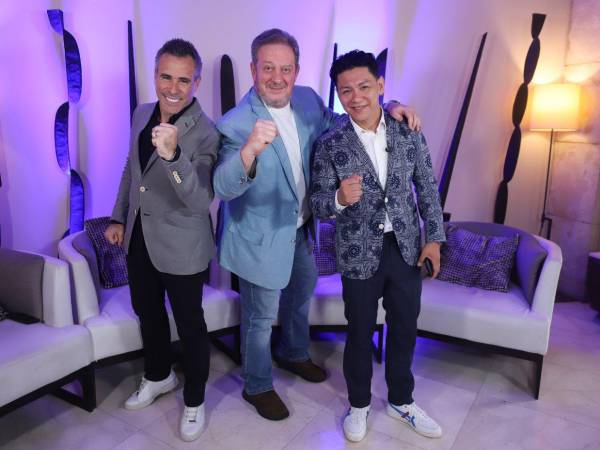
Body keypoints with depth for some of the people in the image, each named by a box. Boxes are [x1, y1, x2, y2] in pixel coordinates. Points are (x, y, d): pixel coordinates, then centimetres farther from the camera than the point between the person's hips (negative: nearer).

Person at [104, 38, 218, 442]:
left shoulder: (205, 134, -20)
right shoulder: (142, 114, 2)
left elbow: (200, 201, -30)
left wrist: (173, 155, -44)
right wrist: (119, 218, 16)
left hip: (181, 246, -7)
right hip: (139, 237, 7)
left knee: (190, 325, 9)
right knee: (147, 311, 24)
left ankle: (194, 401, 33)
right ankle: (158, 376, 50)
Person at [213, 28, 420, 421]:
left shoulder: (307, 100, -7)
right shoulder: (236, 124, -26)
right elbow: (223, 188, -36)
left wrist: (387, 109, -6)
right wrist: (251, 149, -56)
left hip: (300, 229, 7)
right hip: (262, 237, -7)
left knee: (301, 295, 28)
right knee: (261, 318, 12)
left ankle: (293, 354, 58)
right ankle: (257, 387, 40)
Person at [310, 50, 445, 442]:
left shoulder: (408, 131, -3)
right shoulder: (329, 144, -10)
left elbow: (428, 186, 4)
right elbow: (318, 205, -10)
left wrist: (435, 237, 1)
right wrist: (340, 198, -32)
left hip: (407, 247, 3)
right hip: (360, 253, -2)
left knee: (405, 328, 17)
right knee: (361, 333, 13)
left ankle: (401, 400, 41)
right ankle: (359, 404, 38)